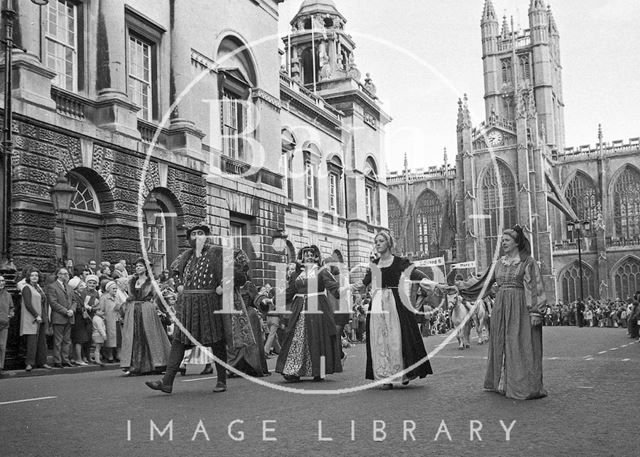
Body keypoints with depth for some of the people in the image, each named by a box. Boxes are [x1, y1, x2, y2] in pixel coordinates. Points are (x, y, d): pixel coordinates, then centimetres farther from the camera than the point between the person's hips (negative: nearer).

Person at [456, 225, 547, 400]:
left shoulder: (528, 262, -3)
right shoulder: (499, 263, 13)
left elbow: (535, 287, -7)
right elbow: (484, 283, 19)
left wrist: (535, 313, -14)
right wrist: (462, 286, 14)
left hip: (520, 308, -6)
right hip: (500, 308, 6)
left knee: (520, 346, -6)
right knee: (501, 345, 8)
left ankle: (525, 387, -1)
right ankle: (502, 383, 18)